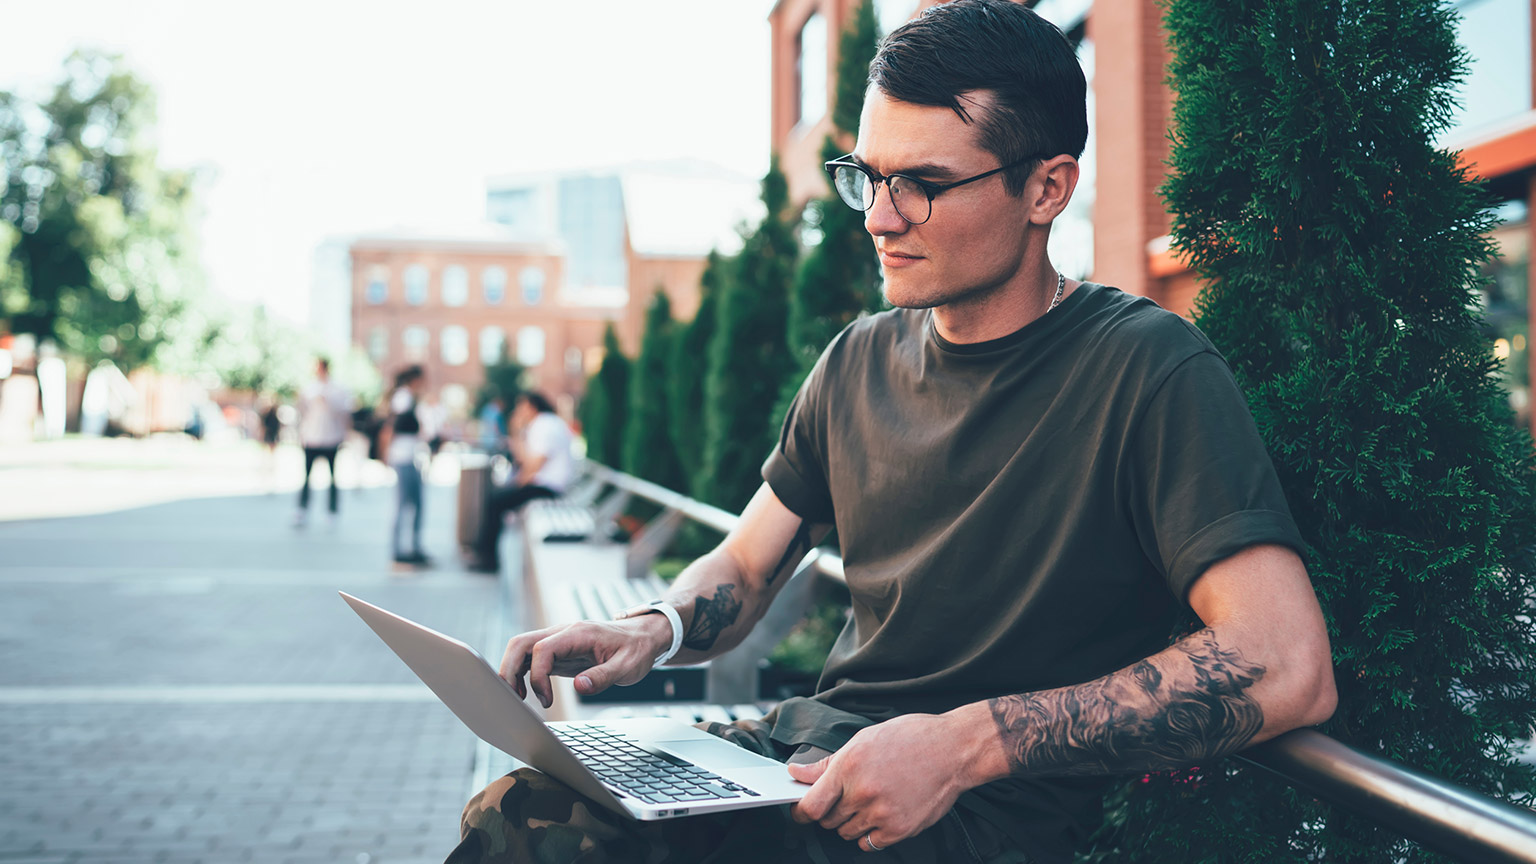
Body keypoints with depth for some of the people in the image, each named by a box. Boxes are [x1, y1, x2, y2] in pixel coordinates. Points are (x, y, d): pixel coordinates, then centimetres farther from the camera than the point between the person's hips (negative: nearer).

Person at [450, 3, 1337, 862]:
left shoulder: (1147, 370, -12)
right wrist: (656, 628, -6)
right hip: (813, 749, 6)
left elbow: (1287, 669, -22)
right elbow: (742, 570, 19)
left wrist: (967, 744, -26)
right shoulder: (859, 361, 10)